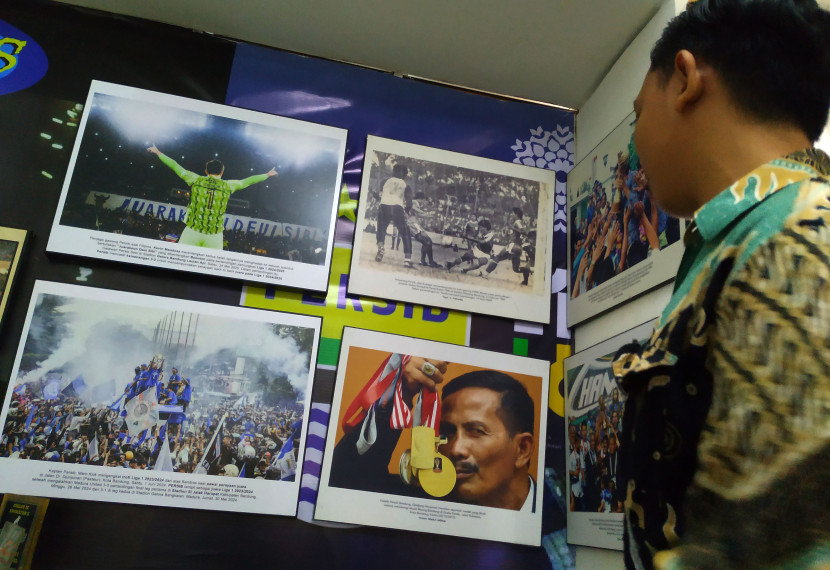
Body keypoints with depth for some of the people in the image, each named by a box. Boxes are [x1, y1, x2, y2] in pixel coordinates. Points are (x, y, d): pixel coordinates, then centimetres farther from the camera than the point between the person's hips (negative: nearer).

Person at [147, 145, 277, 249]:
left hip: (192, 231, 0)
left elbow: (175, 166, 16)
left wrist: (158, 152, 30)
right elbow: (247, 181, 19)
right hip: (215, 236, 0)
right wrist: (267, 175, 34)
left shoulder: (196, 180, 5)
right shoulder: (228, 186, 5)